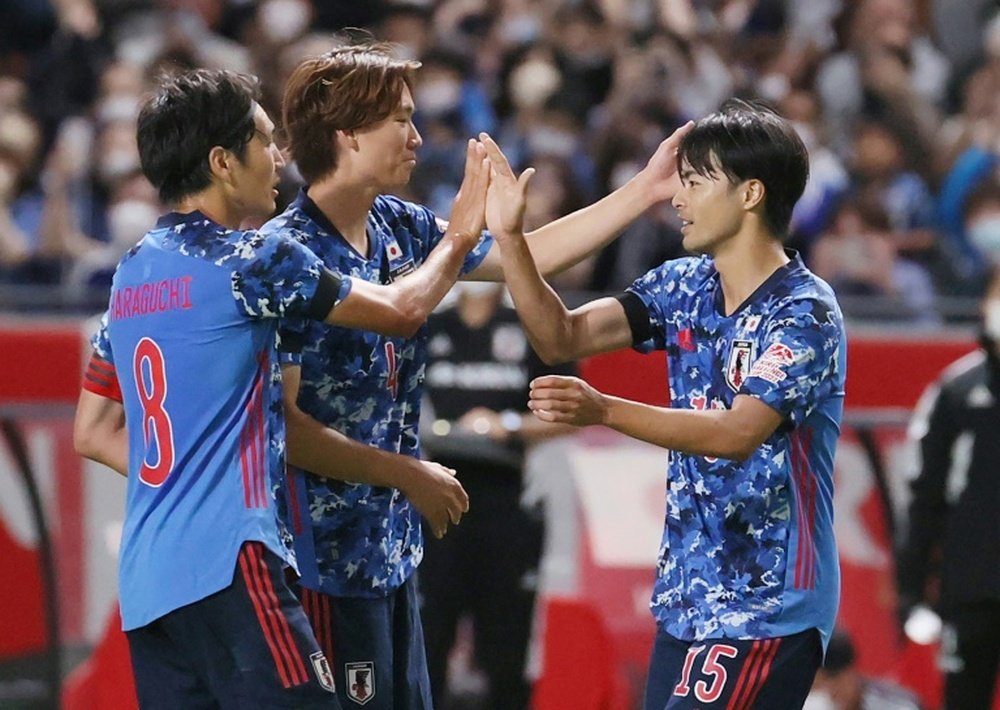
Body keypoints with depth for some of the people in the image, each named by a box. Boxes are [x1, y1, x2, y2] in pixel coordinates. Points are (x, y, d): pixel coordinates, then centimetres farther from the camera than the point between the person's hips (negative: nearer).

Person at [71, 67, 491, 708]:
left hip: (145, 582, 8)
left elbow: (93, 433, 22)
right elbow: (402, 310, 3)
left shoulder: (132, 275, 17)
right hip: (226, 561, -8)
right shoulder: (248, 261, -6)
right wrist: (461, 234, 18)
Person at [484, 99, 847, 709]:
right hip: (685, 599, 8)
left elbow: (738, 433, -26)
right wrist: (509, 238, -5)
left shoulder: (803, 312, -15)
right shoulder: (685, 287, 9)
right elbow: (562, 337, 7)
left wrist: (605, 411, -35)